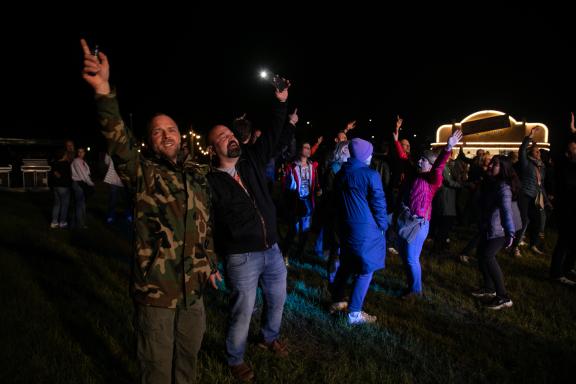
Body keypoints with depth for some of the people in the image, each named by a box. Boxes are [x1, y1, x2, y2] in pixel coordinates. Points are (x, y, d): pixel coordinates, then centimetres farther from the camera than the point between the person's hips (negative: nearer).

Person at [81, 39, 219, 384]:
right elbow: (120, 142, -28)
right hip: (156, 289, -4)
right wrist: (104, 91, -43)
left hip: (193, 286, 5)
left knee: (189, 356, 22)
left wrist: (211, 263, 18)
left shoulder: (198, 173, 7)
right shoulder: (143, 173, -8)